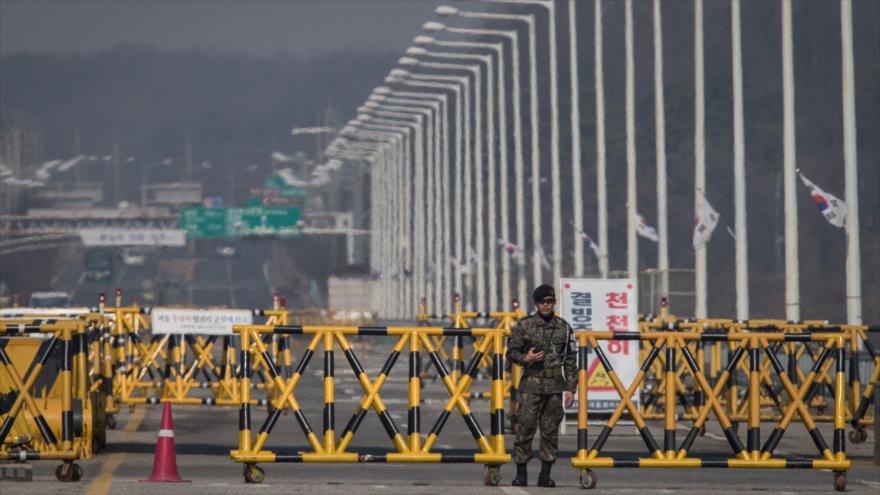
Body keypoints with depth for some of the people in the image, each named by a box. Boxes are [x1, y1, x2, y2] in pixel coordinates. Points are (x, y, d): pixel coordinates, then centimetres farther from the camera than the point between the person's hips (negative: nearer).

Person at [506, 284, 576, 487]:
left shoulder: (563, 328, 9)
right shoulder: (524, 325, 3)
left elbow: (570, 361, 11)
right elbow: (511, 351, 6)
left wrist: (570, 388, 6)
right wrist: (525, 359, -15)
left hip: (555, 386, 2)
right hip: (531, 384, -2)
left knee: (550, 430, 3)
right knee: (525, 427, -6)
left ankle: (545, 474, 9)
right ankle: (521, 474, 0)